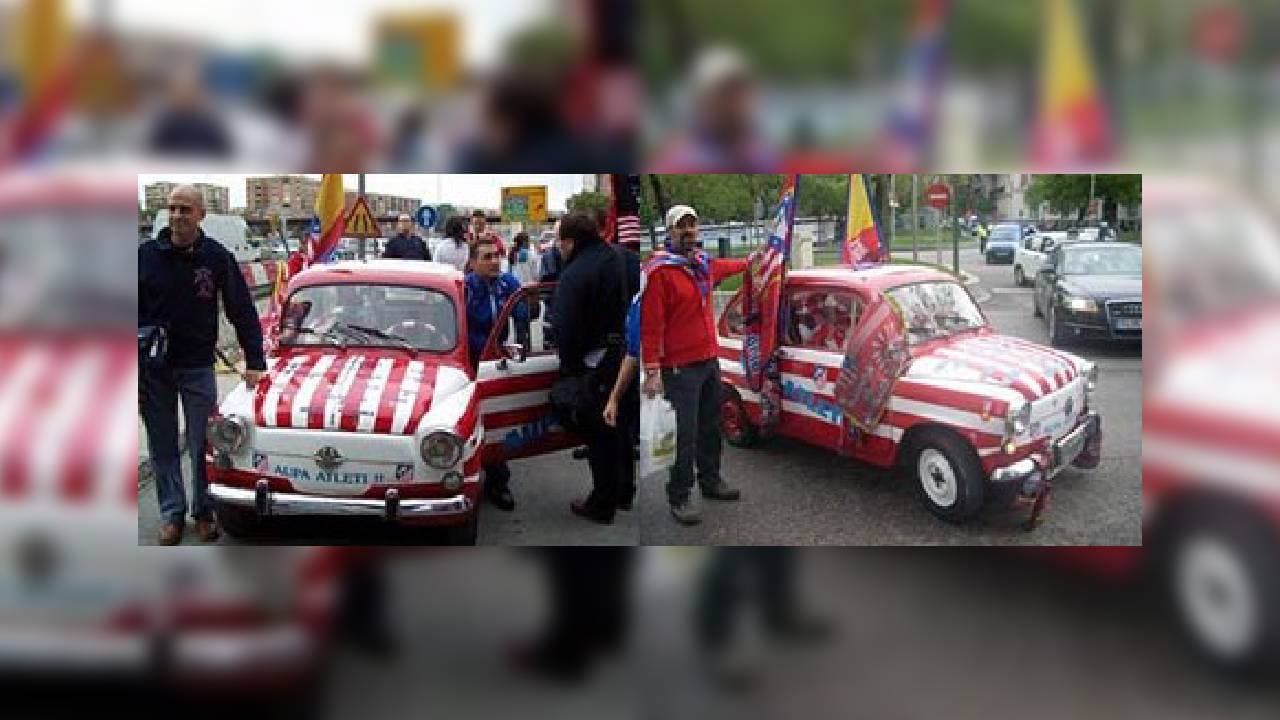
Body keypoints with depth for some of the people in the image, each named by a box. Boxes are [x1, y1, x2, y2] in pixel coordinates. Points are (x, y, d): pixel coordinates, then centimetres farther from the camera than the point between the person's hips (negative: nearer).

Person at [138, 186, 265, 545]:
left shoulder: (217, 257, -4)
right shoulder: (147, 254, -2)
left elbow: (242, 311, -3)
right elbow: (135, 312, 2)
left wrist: (255, 362, -9)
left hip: (197, 366, -1)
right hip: (153, 367, 1)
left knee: (202, 444, 4)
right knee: (163, 445, 9)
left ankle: (203, 511, 18)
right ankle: (172, 513, 20)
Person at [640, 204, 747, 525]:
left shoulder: (704, 263, 9)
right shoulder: (659, 270, -14)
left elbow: (726, 266, 36)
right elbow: (650, 324, -18)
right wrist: (652, 372, -21)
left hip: (710, 361, 8)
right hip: (680, 367, -8)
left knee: (710, 427, 19)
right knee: (685, 435, -5)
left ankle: (711, 481, 35)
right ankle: (679, 498, 6)